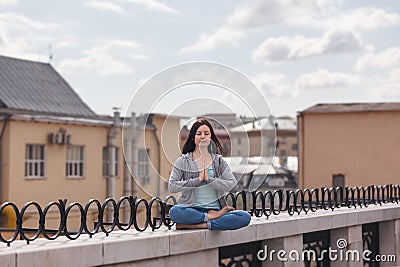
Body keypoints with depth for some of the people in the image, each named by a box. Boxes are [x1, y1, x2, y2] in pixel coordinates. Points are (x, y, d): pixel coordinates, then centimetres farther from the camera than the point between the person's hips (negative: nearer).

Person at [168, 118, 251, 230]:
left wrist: (209, 179, -11)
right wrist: (197, 180, -10)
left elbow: (232, 184, 1)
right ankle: (212, 217, -21)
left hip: (215, 209, 2)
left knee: (245, 217, -26)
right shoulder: (183, 161, 9)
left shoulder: (219, 161, 15)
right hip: (193, 209, -2)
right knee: (175, 211, -37)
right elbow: (171, 186, -5)